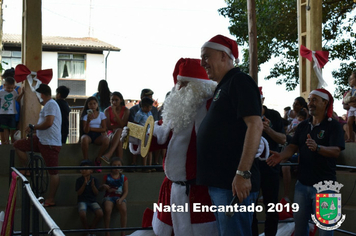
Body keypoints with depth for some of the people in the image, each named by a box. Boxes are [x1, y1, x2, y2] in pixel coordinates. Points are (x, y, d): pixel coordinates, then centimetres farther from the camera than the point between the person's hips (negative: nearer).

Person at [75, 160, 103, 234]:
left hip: (92, 201, 2)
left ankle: (92, 228, 2)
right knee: (82, 214, -33)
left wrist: (93, 185, -20)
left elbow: (96, 193, -2)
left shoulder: (94, 180, 2)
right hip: (82, 201, -1)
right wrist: (84, 184, -19)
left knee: (100, 214, -26)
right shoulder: (79, 180, 0)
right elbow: (79, 193, -7)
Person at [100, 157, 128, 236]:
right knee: (107, 210, -32)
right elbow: (101, 188, 17)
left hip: (120, 197, 0)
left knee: (124, 210, -30)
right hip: (109, 197, 0)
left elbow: (126, 191, 3)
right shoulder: (107, 177, 7)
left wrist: (121, 199, -14)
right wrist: (104, 186, -8)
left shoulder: (123, 178, 6)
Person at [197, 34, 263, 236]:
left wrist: (243, 173, -26)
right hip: (218, 182, 10)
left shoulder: (239, 81, -8)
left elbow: (255, 125, -20)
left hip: (234, 183, -10)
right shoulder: (223, 86, 21)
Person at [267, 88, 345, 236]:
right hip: (302, 183, 6)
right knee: (299, 223, 11)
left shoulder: (333, 126, -7)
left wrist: (317, 148, -38)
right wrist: (281, 156, -15)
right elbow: (293, 146, 6)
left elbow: (336, 151, -19)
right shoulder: (303, 126, 12)